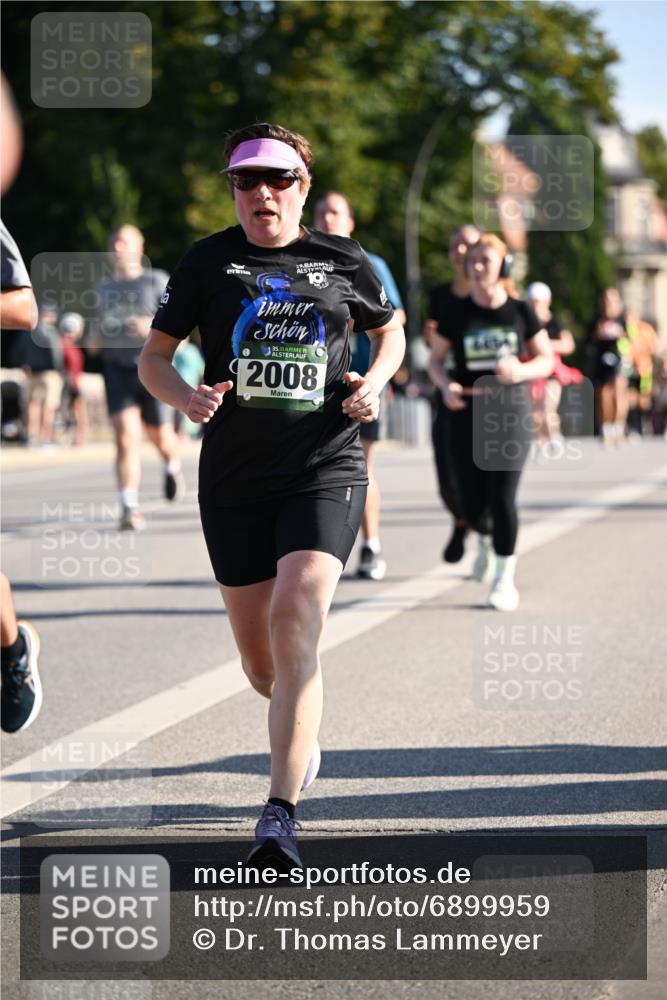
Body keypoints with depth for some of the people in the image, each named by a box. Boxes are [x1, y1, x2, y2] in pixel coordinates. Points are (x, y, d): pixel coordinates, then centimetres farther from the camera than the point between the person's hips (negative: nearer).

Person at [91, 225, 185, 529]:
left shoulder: (156, 281, -1)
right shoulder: (105, 288, 13)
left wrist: (154, 326, -24)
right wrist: (96, 341, 6)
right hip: (117, 369, 2)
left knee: (160, 436, 13)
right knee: (125, 439, -14)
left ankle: (173, 468, 49)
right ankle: (130, 508, -18)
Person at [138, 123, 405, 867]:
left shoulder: (344, 262, 4)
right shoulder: (207, 263, 3)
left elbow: (391, 331, 21)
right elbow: (153, 357, 7)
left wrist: (375, 380, 0)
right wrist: (186, 396, -15)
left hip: (325, 470, -2)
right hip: (233, 479, 2)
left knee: (295, 620, -22)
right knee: (259, 658, 8)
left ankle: (281, 814, -22)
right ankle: (302, 729, 46)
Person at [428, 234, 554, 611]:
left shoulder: (520, 312, 1)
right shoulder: (456, 315, 2)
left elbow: (547, 360, 7)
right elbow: (436, 359, 11)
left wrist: (521, 370, -14)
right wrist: (446, 385, -11)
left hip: (510, 412, -1)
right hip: (468, 414, 1)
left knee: (503, 496, -11)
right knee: (473, 505, 0)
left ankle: (505, 578, 3)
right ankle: (487, 538, 37)